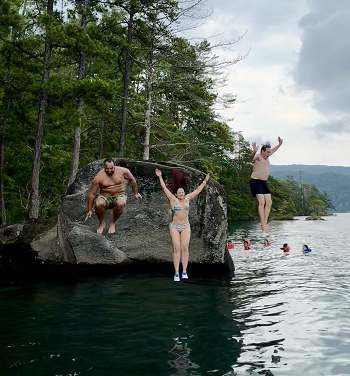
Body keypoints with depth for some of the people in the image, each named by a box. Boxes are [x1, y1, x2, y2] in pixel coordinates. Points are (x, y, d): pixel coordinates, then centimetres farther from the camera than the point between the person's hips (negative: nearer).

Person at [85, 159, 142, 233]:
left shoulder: (123, 171, -9)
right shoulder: (98, 177, -12)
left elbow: (131, 180, 11)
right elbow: (92, 194, -6)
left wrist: (135, 193, 19)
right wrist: (89, 210, -7)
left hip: (119, 196, 0)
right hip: (104, 196, 0)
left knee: (120, 204, -36)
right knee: (98, 204, -34)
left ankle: (112, 222, -7)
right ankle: (102, 223, -3)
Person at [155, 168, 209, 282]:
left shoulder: (187, 199, 10)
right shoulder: (173, 199, 2)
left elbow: (198, 190, 18)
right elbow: (164, 188, -1)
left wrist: (205, 181, 23)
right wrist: (160, 177, -4)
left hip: (186, 227, 2)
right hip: (174, 227, -2)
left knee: (185, 248, -7)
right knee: (176, 248, -9)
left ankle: (184, 271, -6)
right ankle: (176, 273, -9)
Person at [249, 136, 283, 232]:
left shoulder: (265, 157, 17)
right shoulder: (257, 157, -10)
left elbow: (273, 151, 38)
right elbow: (251, 157, -34)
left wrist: (279, 144, 40)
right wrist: (254, 152, -54)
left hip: (264, 183, 9)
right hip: (256, 181, -9)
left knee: (269, 202, 1)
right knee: (262, 202, -17)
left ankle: (265, 223, 3)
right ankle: (263, 224, -17)